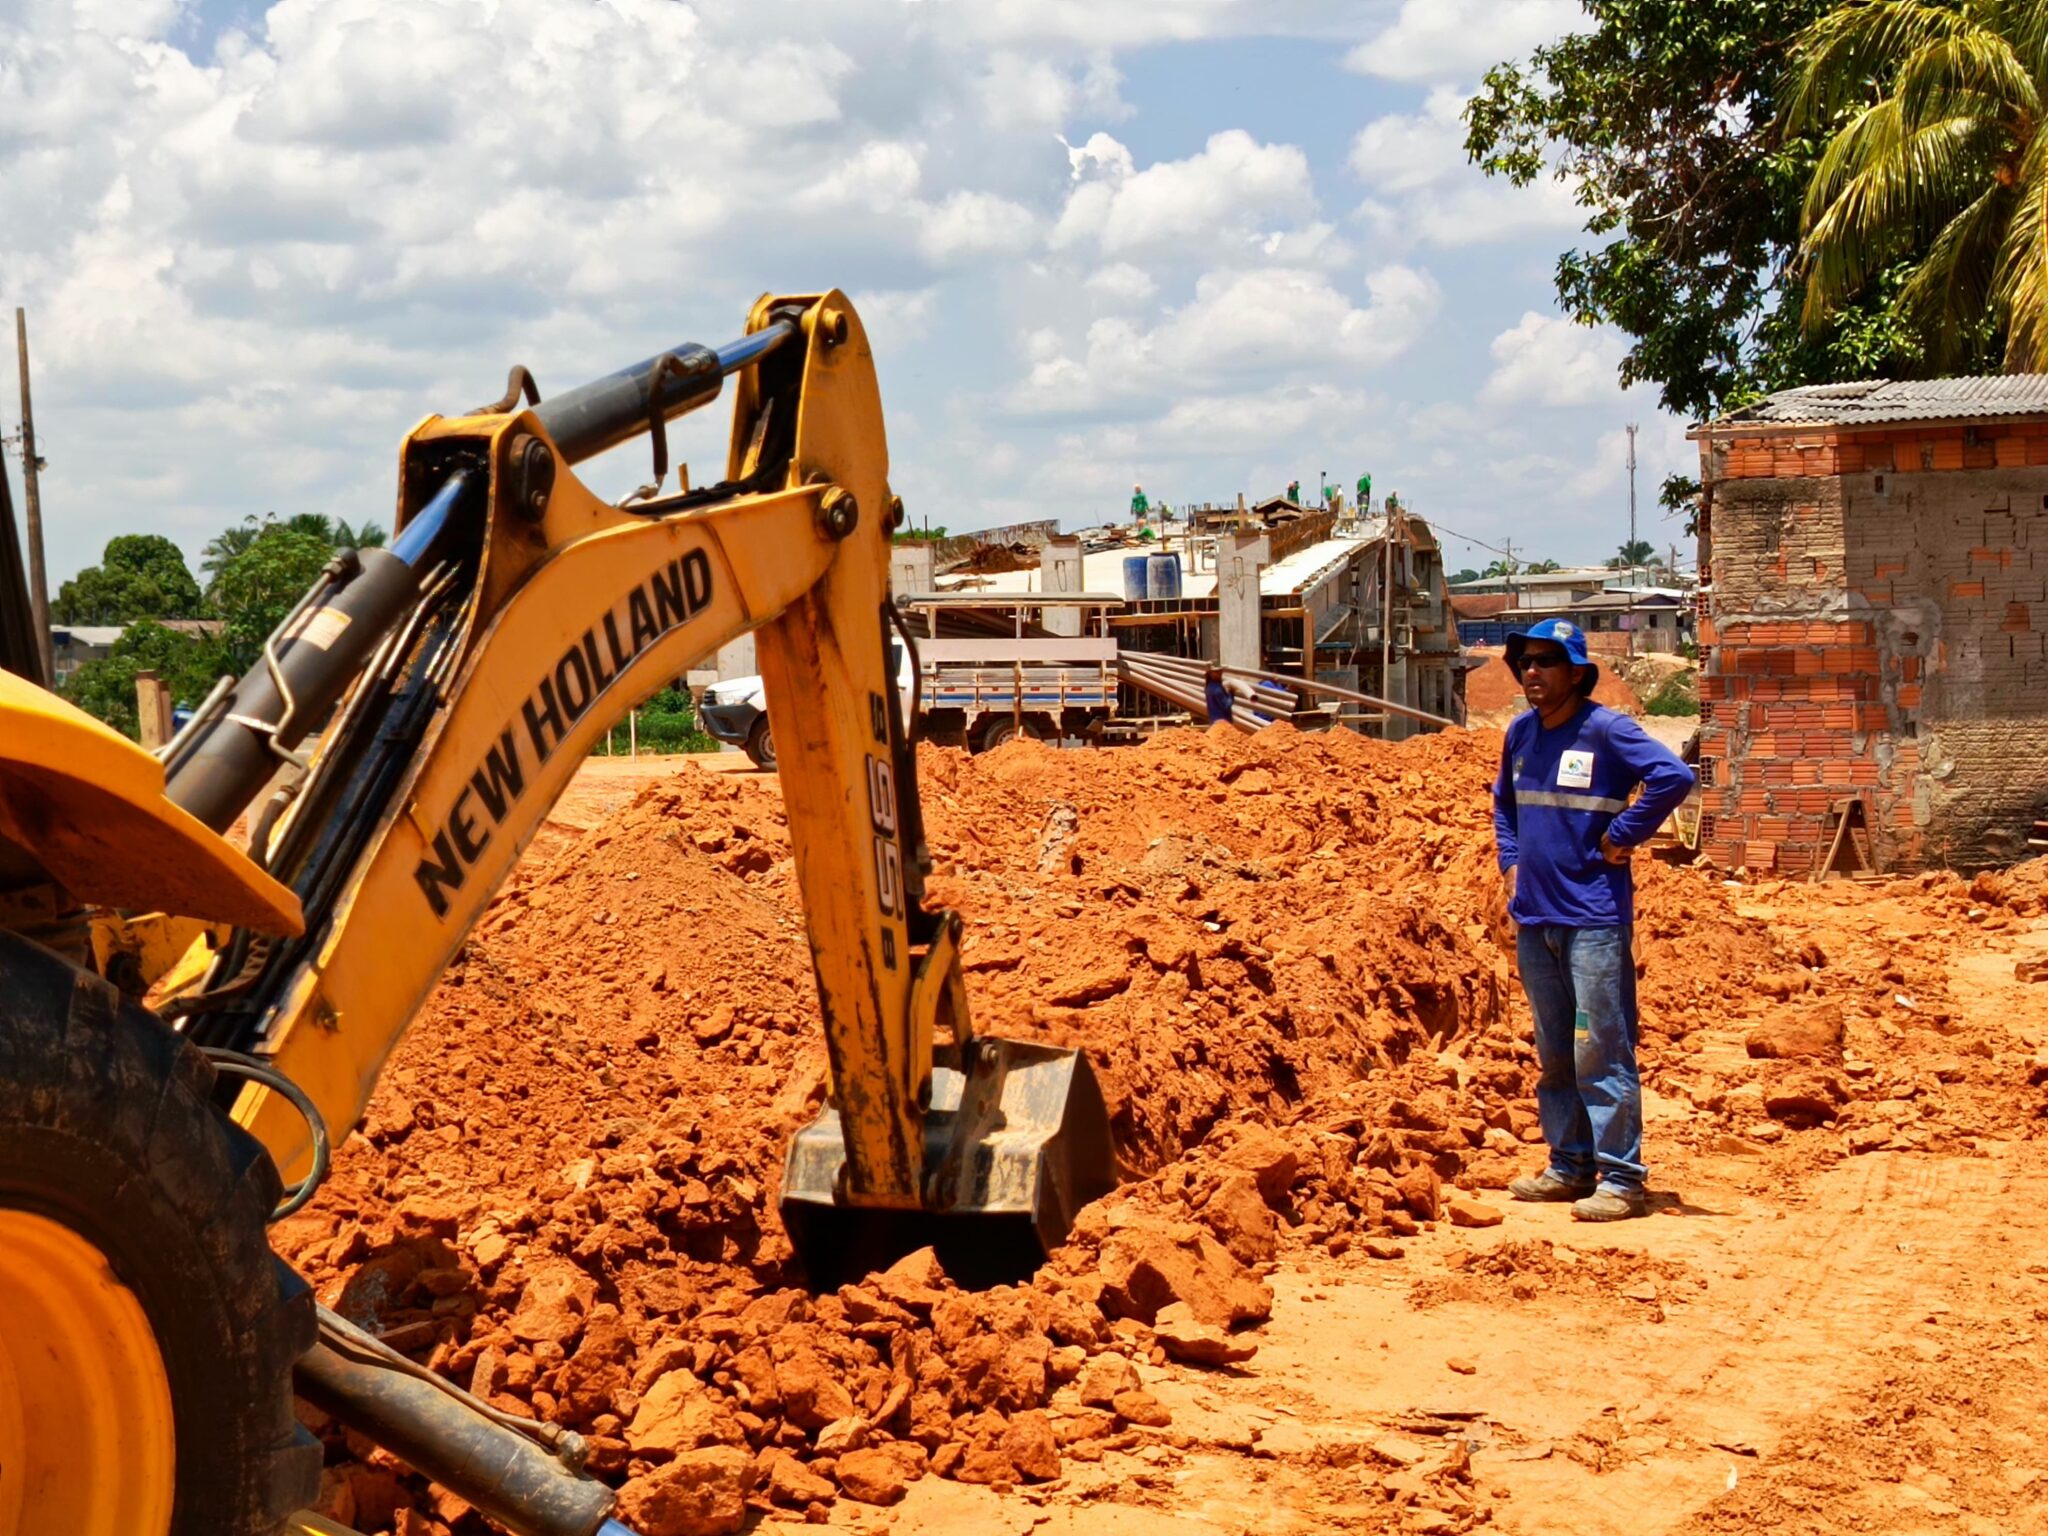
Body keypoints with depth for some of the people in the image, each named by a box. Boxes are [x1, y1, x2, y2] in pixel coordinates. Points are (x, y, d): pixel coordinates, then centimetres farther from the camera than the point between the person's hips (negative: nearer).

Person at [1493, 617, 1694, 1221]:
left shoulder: (1606, 730, -9)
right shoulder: (1521, 734, 11)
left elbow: (1674, 776, -22)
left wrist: (1621, 836, -16)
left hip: (1594, 917, -7)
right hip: (1534, 919, 7)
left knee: (1601, 1051, -6)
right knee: (1553, 1054, 14)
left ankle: (1619, 1177, -1)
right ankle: (1569, 1166, 23)